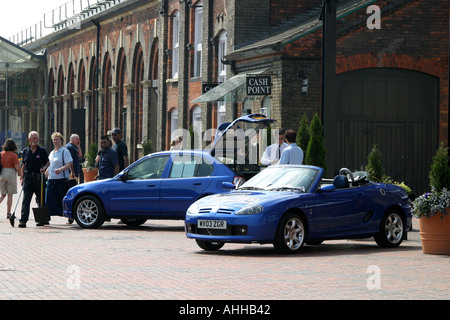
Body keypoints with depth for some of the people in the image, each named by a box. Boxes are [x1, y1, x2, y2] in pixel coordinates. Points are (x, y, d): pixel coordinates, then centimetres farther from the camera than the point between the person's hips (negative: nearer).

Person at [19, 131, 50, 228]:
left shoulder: (42, 150, 3)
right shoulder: (25, 151, 10)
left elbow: (48, 162, 8)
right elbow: (23, 165, 13)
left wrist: (44, 168, -13)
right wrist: (22, 177, 6)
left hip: (39, 177, -1)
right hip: (28, 177, 1)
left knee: (41, 200, 8)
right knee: (26, 200, -7)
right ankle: (23, 221, -11)